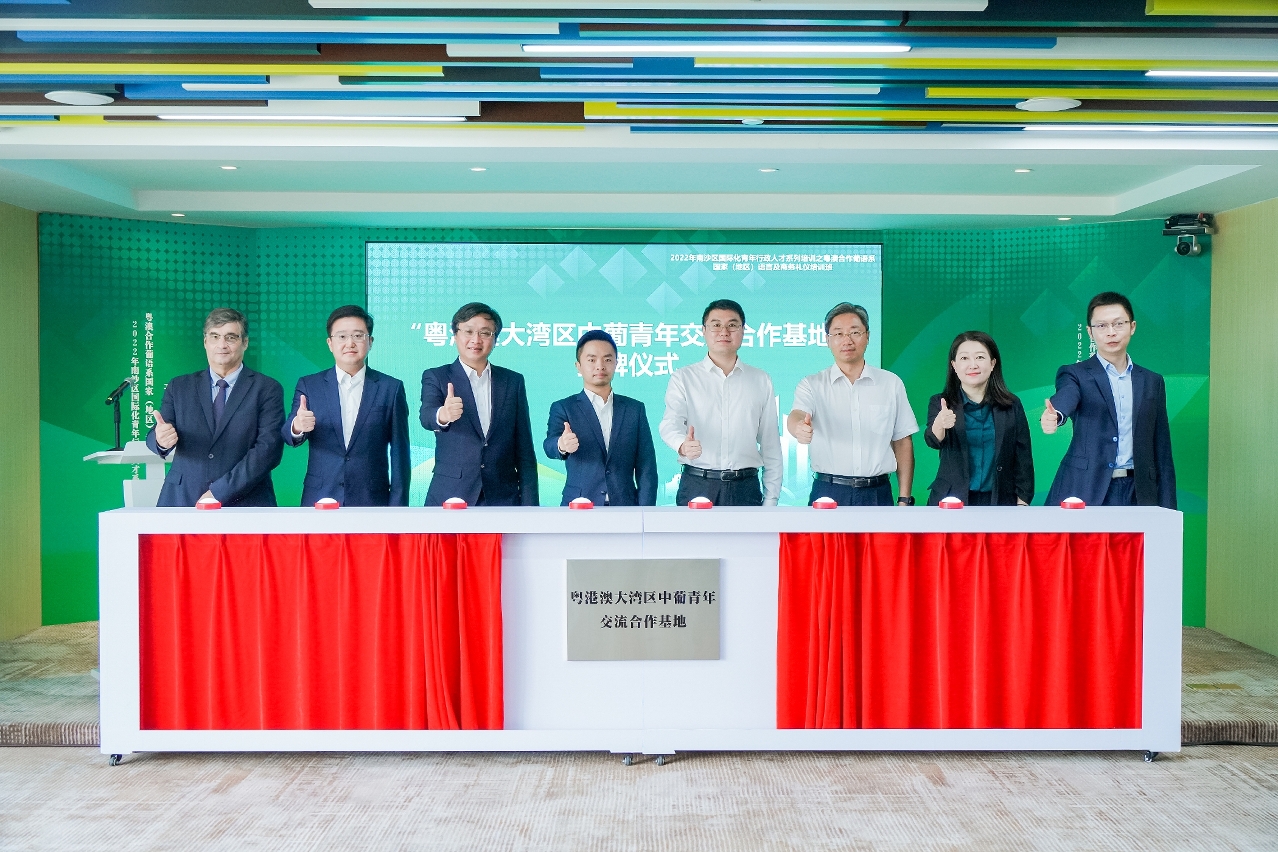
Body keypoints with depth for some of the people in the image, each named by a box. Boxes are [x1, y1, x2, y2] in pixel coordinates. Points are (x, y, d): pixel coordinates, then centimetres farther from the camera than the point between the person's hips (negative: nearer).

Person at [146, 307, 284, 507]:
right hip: (182, 502, 2)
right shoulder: (179, 387, 12)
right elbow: (154, 437, 4)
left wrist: (220, 491, -15)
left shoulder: (267, 389, 1)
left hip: (244, 506, -2)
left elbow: (269, 449, -8)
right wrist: (161, 439, -20)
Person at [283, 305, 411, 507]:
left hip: (372, 504, -1)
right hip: (319, 502, 1)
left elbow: (399, 453, 2)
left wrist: (397, 507, -2)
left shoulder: (391, 388, 2)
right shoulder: (308, 385, 6)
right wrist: (297, 427, -27)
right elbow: (289, 436, -4)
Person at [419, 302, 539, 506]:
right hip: (449, 498, -2)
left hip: (503, 499, 2)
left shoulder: (513, 381, 9)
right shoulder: (436, 378, 4)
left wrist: (529, 504, 3)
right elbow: (426, 415, -17)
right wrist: (442, 415, -40)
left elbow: (524, 449, 9)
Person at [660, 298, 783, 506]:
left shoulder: (761, 381, 12)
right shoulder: (683, 378, 6)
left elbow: (770, 444, 12)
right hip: (696, 487, -1)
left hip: (745, 489, 2)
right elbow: (670, 423, -10)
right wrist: (683, 445, -33)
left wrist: (771, 498, 7)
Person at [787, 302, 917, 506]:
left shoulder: (891, 384, 8)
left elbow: (902, 442, 9)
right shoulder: (812, 385, 4)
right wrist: (799, 428, -40)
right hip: (828, 492, -1)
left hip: (878, 494, 1)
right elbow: (797, 415, -15)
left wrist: (904, 499, 4)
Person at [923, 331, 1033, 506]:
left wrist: (1023, 501, 0)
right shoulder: (940, 403, -1)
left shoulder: (1011, 405, 3)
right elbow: (934, 441, -19)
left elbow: (1022, 457, 5)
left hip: (999, 500, 1)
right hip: (952, 499, -1)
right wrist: (939, 425, -41)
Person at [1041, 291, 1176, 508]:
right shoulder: (1075, 375, 3)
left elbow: (1162, 453, 14)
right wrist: (1054, 415, -45)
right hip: (1084, 493, -3)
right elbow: (1064, 399, -21)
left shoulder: (1152, 382, 14)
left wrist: (1167, 511, 8)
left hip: (1137, 495, 3)